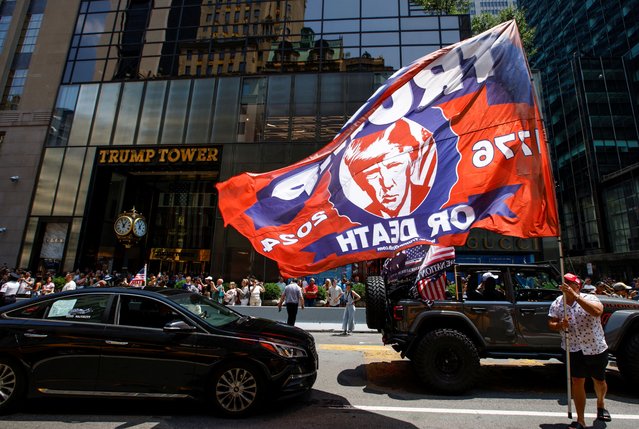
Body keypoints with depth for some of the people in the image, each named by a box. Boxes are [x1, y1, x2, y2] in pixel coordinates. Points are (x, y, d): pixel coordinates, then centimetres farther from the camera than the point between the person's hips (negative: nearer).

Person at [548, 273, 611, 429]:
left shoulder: (589, 298, -15)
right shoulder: (557, 303, -6)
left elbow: (597, 311, -38)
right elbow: (551, 324, 0)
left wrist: (575, 296, -44)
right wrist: (560, 325, -22)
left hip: (596, 348, -1)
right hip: (574, 349, 1)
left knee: (599, 380, 18)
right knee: (577, 382, -1)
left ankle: (601, 404, 50)